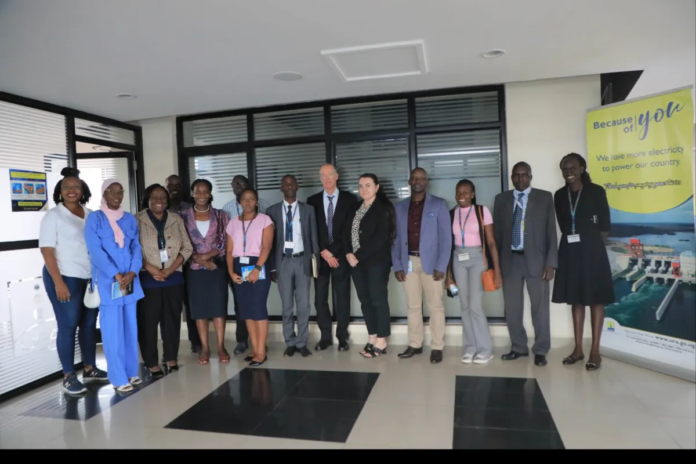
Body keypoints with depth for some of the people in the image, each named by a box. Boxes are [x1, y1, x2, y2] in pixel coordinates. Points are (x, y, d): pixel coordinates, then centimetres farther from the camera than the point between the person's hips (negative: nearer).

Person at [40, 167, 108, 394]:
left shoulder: (90, 215, 10)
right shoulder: (53, 215, -4)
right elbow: (47, 250, -9)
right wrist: (58, 282, -16)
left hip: (90, 278, 5)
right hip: (65, 278, -5)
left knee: (89, 324, 10)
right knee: (68, 325, 0)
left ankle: (90, 369, 22)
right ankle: (68, 376, 11)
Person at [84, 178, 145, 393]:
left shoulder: (130, 219, 11)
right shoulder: (95, 218, -2)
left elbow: (136, 248, 7)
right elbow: (95, 251, -10)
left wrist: (132, 273, -9)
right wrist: (116, 275, -16)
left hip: (130, 281, 4)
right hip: (107, 282, -4)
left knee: (131, 327, 10)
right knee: (112, 330, -1)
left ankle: (131, 372, 20)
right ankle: (118, 378, 7)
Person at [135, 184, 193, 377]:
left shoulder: (176, 220, 9)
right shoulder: (137, 220, 0)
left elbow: (187, 248, 4)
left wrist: (170, 269, -7)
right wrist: (151, 269, -15)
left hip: (173, 278, 3)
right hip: (147, 279, -3)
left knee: (172, 319, 8)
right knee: (148, 321, 1)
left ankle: (171, 358, 20)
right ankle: (151, 362, 11)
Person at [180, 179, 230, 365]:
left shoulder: (220, 215, 4)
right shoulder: (184, 216, 3)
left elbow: (225, 242, -1)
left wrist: (207, 256, -14)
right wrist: (198, 258, -13)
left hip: (217, 266, 0)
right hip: (194, 268, 0)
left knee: (219, 305, 1)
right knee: (199, 307, 5)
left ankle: (221, 346, 10)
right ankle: (204, 347, 14)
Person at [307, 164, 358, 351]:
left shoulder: (349, 199, 2)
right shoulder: (313, 201, 8)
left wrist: (333, 252, -8)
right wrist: (323, 252, -7)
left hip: (340, 256, -2)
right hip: (320, 256, 2)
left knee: (342, 298, 3)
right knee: (320, 298, 3)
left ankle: (342, 337, 14)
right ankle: (325, 336, 15)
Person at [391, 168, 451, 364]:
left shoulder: (438, 204, 1)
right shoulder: (399, 207, 10)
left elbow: (445, 237, -4)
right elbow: (396, 238, 9)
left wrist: (441, 266, -11)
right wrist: (397, 265, 0)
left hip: (431, 262, -3)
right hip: (408, 262, 3)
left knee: (435, 306, 2)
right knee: (413, 306, 10)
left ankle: (437, 347, 11)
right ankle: (415, 345, 19)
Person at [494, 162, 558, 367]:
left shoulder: (545, 197, 3)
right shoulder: (501, 199, 9)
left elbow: (551, 232, -1)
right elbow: (497, 232, 7)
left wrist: (551, 262, -8)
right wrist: (496, 262, 3)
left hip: (536, 259, -2)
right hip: (510, 260, 2)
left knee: (540, 307, 5)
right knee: (512, 308, 8)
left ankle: (540, 350, 19)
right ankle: (519, 347, 23)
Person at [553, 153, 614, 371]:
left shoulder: (596, 191, -3)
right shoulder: (559, 195, 8)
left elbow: (605, 225, -1)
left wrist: (591, 243, 0)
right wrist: (573, 239, 5)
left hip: (592, 251, -4)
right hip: (570, 251, 4)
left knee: (595, 298, 0)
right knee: (576, 299, 8)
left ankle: (595, 350, 5)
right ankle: (578, 348, 15)